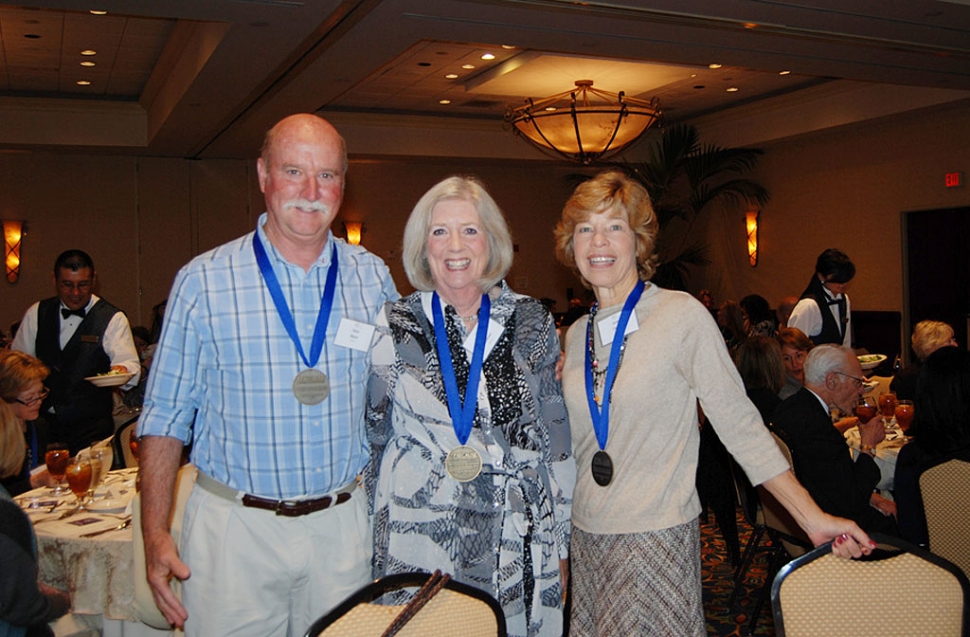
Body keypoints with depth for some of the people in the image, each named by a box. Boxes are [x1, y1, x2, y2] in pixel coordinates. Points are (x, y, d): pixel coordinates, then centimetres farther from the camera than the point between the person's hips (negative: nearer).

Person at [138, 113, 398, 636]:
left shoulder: (373, 279, 2)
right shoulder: (204, 282, -4)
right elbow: (165, 416, 0)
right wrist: (154, 535, -5)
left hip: (342, 527, 2)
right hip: (234, 530, -2)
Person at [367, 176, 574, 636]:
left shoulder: (532, 323, 1)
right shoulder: (394, 328, -1)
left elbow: (555, 437, 6)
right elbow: (374, 435, 8)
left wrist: (560, 544, 7)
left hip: (519, 545, 1)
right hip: (419, 545, -1)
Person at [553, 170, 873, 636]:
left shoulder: (680, 315, -10)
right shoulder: (576, 336, 6)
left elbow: (740, 424, -10)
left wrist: (812, 517, -13)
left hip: (656, 540, -5)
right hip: (586, 539, 5)